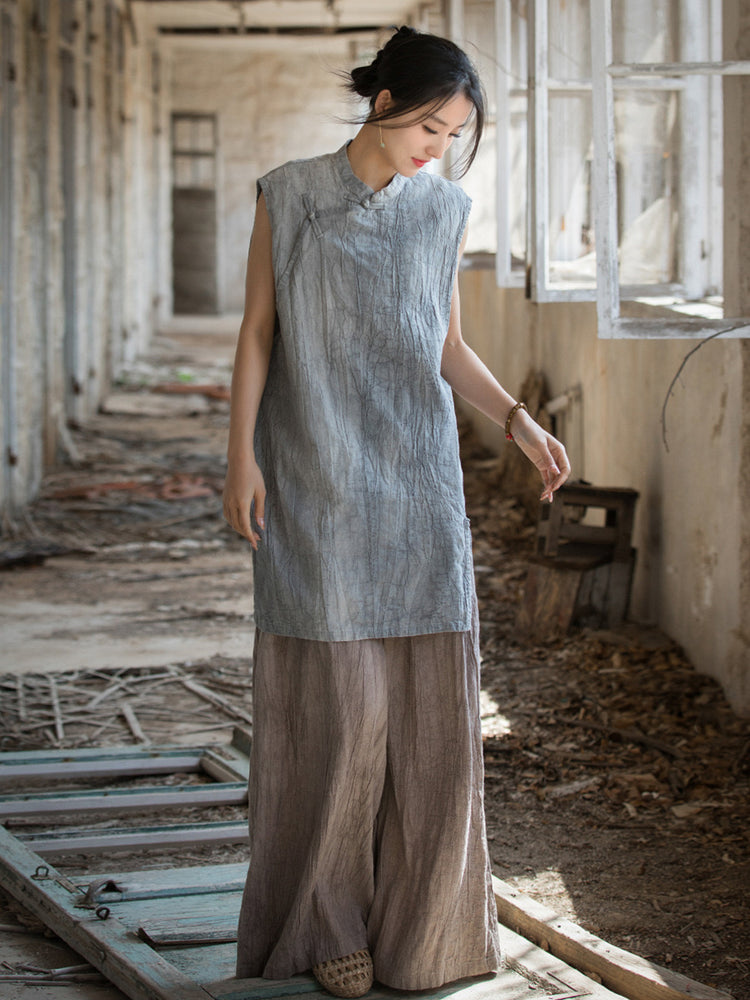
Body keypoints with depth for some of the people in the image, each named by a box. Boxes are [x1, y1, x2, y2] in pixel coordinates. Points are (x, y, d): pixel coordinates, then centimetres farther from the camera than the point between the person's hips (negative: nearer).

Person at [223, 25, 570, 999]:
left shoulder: (445, 209, 7)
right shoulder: (288, 195, -1)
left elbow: (447, 342, 13)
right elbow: (257, 329, 0)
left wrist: (519, 422, -1)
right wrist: (242, 458, -7)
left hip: (418, 480, 3)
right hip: (316, 479, -3)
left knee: (428, 696, 0)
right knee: (329, 699, -3)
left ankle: (417, 918, 14)